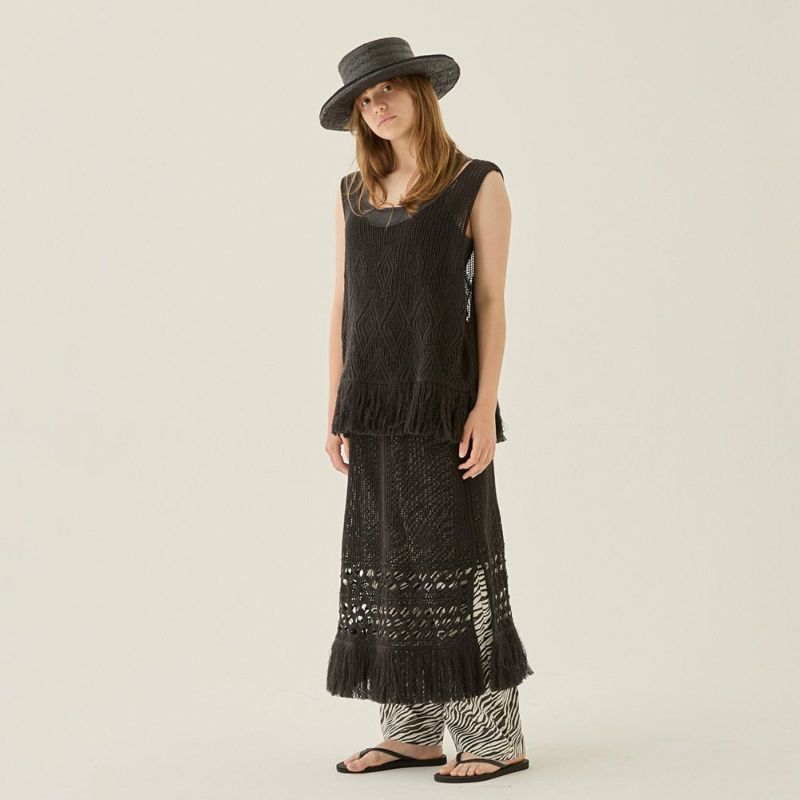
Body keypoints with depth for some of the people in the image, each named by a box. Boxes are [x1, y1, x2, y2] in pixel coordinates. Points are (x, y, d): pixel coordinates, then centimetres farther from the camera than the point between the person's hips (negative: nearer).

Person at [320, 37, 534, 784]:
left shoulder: (479, 184, -3)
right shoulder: (352, 192, 11)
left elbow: (491, 300, -6)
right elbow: (343, 302, 11)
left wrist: (484, 407, -13)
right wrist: (337, 408, 6)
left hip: (443, 395, -5)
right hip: (375, 400, 5)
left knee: (455, 559, -5)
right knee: (385, 561, 6)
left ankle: (495, 736, 3)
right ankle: (413, 731, 14)